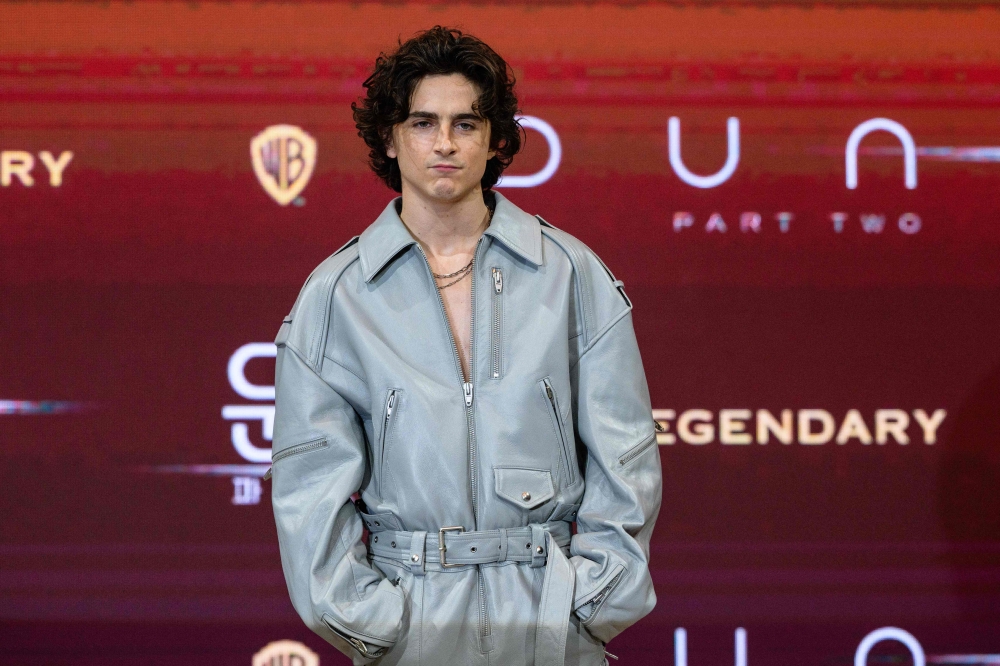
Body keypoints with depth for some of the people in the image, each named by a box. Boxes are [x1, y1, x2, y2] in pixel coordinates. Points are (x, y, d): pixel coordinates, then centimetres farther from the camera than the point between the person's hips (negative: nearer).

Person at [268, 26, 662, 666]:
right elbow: (312, 481, 0)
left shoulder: (572, 273, 3)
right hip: (409, 614, 0)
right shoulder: (335, 296, 2)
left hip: (551, 614, 1)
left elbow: (624, 460, 3)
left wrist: (589, 603, -4)